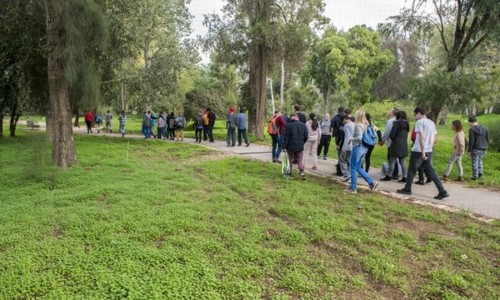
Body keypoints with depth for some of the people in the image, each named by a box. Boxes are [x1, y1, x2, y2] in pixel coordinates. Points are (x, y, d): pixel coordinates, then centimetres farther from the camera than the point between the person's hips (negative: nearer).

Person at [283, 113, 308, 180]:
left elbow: (286, 137, -9)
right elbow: (306, 137, 5)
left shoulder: (289, 125, -8)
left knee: (290, 160, 11)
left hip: (291, 146, -3)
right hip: (300, 147, 3)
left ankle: (289, 174, 17)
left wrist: (284, 147, -7)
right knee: (300, 160, 11)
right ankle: (302, 172, -8)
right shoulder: (303, 125, 3)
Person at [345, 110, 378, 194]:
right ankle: (372, 182, 15)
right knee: (358, 168, 19)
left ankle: (353, 188, 10)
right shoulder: (366, 125, 9)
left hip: (358, 148, -9)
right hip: (364, 148, 9)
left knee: (353, 168, 3)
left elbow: (359, 137, -28)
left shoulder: (358, 125, -17)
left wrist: (351, 139, -12)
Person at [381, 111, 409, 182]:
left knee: (392, 162, 1)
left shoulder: (396, 123, -12)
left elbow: (392, 135, -13)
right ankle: (404, 177, 12)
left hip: (396, 145, -7)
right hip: (404, 146, 7)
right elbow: (406, 135, 16)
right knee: (402, 162, 12)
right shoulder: (406, 124, 9)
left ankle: (389, 176, 8)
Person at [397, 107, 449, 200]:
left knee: (412, 170, 7)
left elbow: (422, 137, -19)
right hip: (429, 151, 7)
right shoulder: (432, 123, 14)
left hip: (418, 151, -7)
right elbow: (434, 138, 17)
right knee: (430, 170, 7)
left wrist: (423, 152, -21)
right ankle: (442, 192, 1)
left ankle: (407, 189, 17)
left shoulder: (419, 122, -10)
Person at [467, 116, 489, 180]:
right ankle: (480, 172, 16)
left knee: (474, 162, 5)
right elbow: (487, 139, 8)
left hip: (475, 149, -6)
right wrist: (486, 148, 19)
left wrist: (469, 150, -11)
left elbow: (471, 141, -17)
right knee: (479, 160, 26)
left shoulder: (471, 129, -13)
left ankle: (475, 176, 9)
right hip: (483, 148, 6)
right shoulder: (484, 128, 5)